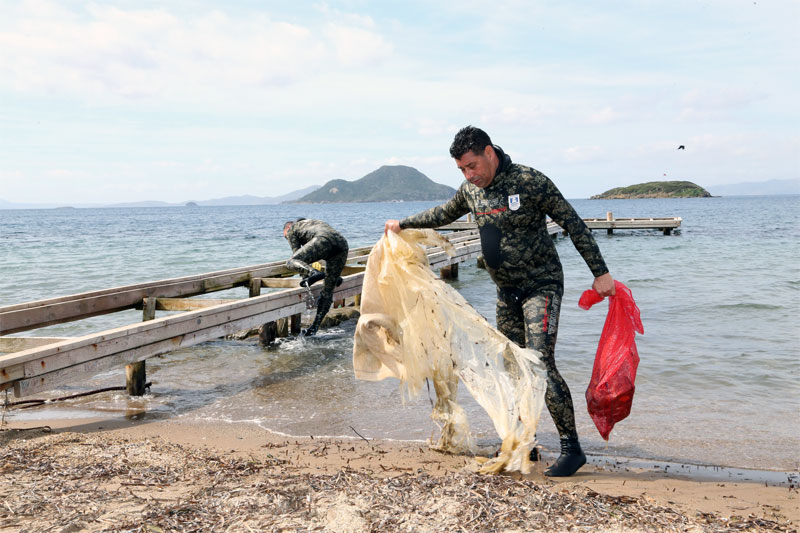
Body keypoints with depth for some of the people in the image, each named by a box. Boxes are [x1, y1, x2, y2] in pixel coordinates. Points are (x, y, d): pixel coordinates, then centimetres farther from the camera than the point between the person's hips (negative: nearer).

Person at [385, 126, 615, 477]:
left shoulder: (529, 181, -15)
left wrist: (600, 272, -11)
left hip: (541, 286, -7)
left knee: (541, 365, -16)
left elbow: (573, 224, -11)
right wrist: (403, 224, 30)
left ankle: (571, 449, -7)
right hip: (506, 291, 7)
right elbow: (445, 213, 27)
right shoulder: (470, 190, 5)